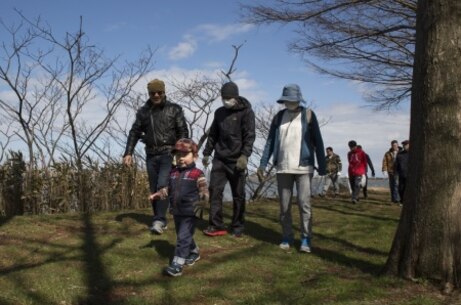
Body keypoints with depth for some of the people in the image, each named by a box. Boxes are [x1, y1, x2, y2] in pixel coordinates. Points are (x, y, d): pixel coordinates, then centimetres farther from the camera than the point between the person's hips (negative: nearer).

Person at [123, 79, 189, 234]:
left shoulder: (174, 109, 0)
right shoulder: (143, 111, 8)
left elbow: (183, 132, -2)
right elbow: (134, 133, 9)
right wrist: (128, 153, -1)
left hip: (168, 153, -4)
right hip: (151, 155, 4)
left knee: (163, 185, -19)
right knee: (154, 189, 7)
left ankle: (159, 220, -19)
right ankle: (159, 220, 17)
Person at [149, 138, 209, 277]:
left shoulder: (197, 174, -10)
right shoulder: (173, 173, 9)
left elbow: (204, 191, -10)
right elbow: (168, 189, 21)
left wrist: (203, 196, -28)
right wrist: (157, 194, 18)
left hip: (189, 213, -7)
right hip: (176, 212, 7)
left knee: (183, 238, -7)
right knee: (184, 236, 20)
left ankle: (177, 264, -6)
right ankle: (194, 253, 42)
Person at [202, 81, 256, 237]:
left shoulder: (246, 112, -5)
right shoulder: (219, 112, 13)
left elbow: (250, 136, -13)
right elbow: (213, 135, 20)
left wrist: (244, 155, -24)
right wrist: (206, 153, 16)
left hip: (236, 160, -4)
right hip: (219, 159, 5)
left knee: (238, 195, 3)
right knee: (215, 191, -4)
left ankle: (237, 227, 13)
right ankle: (216, 226, 1)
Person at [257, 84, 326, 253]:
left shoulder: (308, 115, 0)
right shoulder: (279, 117, 9)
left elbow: (318, 141, -1)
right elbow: (270, 142, 9)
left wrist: (322, 166, -4)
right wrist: (262, 164, 2)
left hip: (303, 167, -3)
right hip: (283, 167, 3)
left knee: (304, 203, -8)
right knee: (284, 205, 5)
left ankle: (306, 239, 1)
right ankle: (287, 237, 16)